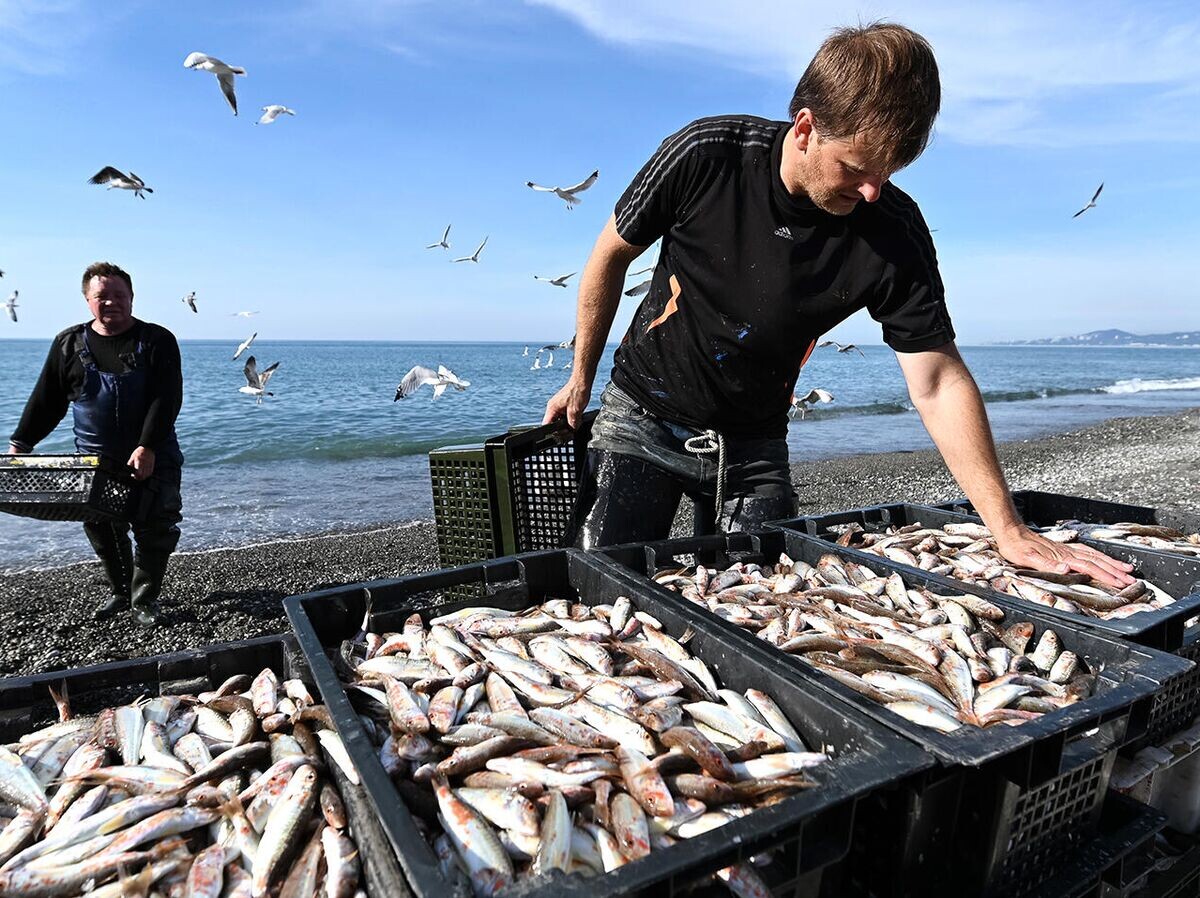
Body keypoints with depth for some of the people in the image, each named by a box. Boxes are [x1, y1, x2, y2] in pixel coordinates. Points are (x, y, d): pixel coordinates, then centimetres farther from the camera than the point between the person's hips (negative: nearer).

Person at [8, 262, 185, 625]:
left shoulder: (158, 341, -6)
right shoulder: (69, 343, 6)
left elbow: (166, 401, -15)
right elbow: (45, 401, 11)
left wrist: (147, 448, -25)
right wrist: (19, 445, 6)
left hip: (153, 457, -3)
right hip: (94, 459, 3)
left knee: (156, 529, -1)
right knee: (102, 530, 11)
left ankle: (144, 598, 15)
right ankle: (120, 591, 30)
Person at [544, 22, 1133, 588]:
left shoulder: (894, 231, -15)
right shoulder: (706, 156, -19)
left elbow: (938, 384, -13)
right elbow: (612, 256, -4)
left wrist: (1009, 532, -17)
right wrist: (580, 380, 3)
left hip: (754, 445, 2)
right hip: (641, 418, -1)